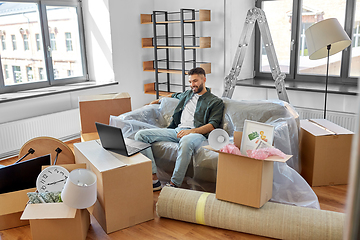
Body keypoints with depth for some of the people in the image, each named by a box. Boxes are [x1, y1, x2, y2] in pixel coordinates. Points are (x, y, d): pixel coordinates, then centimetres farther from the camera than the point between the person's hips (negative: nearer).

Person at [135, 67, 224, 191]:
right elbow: (175, 95, 52)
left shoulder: (216, 101, 9)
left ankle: (174, 184, -32)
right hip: (177, 130, 6)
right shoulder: (187, 94, 28)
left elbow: (212, 125, -4)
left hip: (196, 133, -6)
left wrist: (192, 131, -18)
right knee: (141, 135, -12)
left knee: (186, 141, -45)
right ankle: (154, 179, -22)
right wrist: (159, 100, 47)